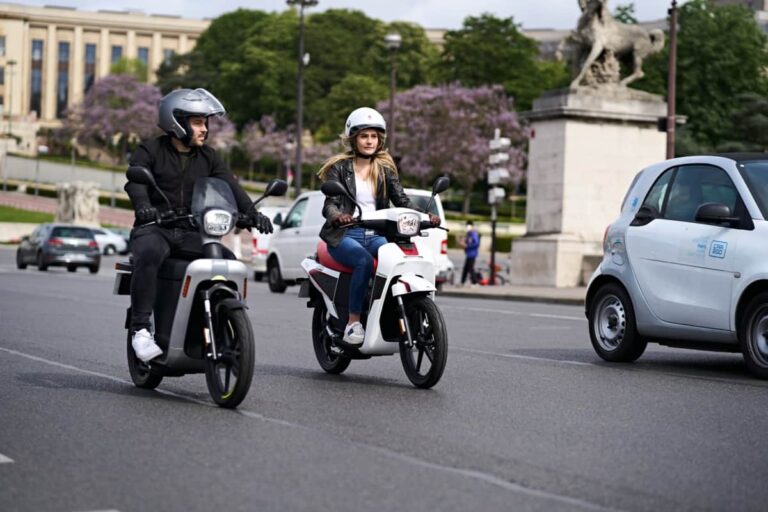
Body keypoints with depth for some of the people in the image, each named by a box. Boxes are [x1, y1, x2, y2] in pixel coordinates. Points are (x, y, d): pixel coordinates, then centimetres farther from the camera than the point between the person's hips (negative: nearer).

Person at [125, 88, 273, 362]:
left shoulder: (208, 157, 15)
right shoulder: (150, 151, 2)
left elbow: (229, 184, 1)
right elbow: (136, 179, -17)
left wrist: (250, 212, -19)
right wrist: (143, 206, -39)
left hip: (191, 233, 5)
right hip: (154, 229, -4)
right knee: (149, 255, -37)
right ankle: (141, 329, -33)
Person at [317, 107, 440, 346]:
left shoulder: (385, 169, 16)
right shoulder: (339, 167, 5)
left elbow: (401, 199, 5)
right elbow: (329, 203, -5)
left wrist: (424, 215, -14)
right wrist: (337, 216, -30)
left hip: (375, 235, 3)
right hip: (344, 236, -3)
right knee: (364, 261, -35)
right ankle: (353, 323, -29)